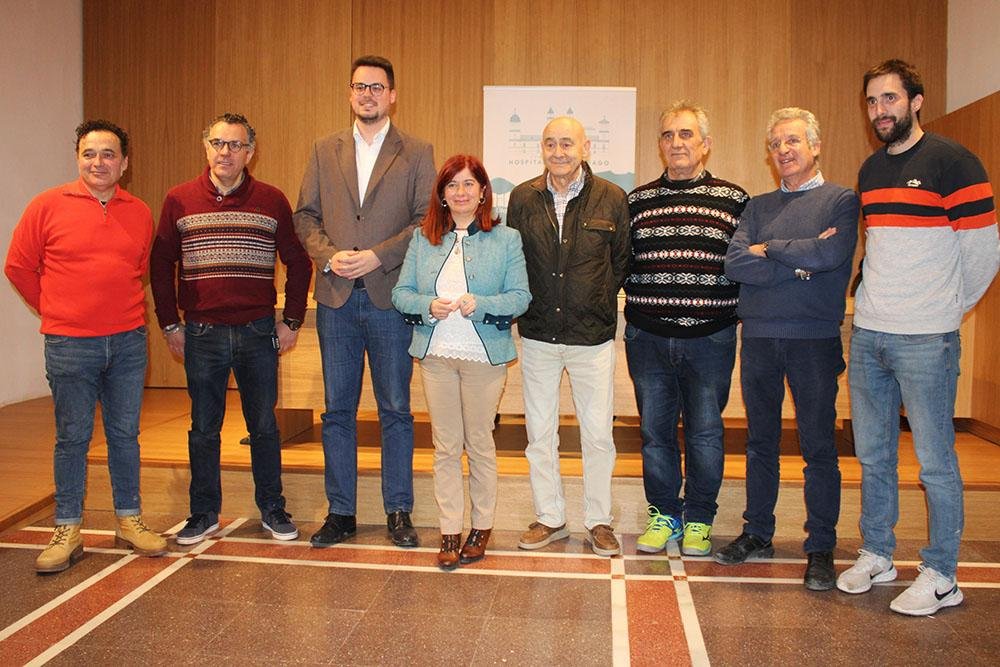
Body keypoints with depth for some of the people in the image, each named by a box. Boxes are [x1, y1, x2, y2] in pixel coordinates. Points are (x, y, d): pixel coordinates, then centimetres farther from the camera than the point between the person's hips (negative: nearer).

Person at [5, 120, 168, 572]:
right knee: (72, 438, 4)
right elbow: (18, 266, 5)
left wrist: (125, 310, 11)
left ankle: (129, 519, 22)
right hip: (69, 344, -2)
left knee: (125, 433, 10)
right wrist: (56, 310, 7)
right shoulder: (48, 205, -1)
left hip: (128, 341, 3)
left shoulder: (140, 213, 6)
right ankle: (67, 530, 17)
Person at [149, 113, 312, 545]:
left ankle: (272, 509, 23)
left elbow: (298, 263, 7)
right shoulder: (179, 201, 3)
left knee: (264, 425, 9)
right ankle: (204, 513, 24)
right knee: (203, 428, 10)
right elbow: (161, 265, 9)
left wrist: (292, 321, 3)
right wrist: (170, 324, 4)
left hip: (258, 332, 0)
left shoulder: (272, 201, 2)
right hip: (201, 334, 1)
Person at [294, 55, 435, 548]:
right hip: (335, 298, 3)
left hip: (390, 297, -2)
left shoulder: (416, 154, 4)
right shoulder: (325, 151, 13)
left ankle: (398, 511, 17)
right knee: (338, 410, 8)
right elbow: (305, 215, 10)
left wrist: (378, 256, -14)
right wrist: (328, 254, -8)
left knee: (395, 410, 5)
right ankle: (340, 512, 19)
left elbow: (428, 221, -3)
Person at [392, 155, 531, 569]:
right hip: (436, 354, 2)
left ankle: (482, 527, 22)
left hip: (484, 356, -2)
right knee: (445, 446, 7)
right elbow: (400, 292, 5)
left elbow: (521, 297, -4)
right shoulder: (423, 238, 8)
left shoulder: (505, 239, 2)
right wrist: (428, 305, -15)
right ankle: (450, 531, 16)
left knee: (479, 443, 8)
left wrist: (480, 304, -20)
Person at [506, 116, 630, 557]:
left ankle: (599, 521, 22)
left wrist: (600, 301, 2)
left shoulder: (612, 198, -3)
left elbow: (622, 260, 7)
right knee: (539, 434, 9)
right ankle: (550, 517, 26)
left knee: (597, 434, 5)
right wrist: (524, 305, 3)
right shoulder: (522, 198, 2)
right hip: (538, 335, 2)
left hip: (592, 337, -1)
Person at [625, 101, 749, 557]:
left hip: (710, 337, -2)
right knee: (655, 429, 9)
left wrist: (728, 308, -4)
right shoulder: (637, 201, 9)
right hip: (647, 336, 2)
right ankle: (663, 514, 25)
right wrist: (640, 299, 3)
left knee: (706, 433, 6)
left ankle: (698, 520, 23)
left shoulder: (734, 200, 3)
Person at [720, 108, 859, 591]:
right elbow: (735, 264, -2)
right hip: (759, 335, 4)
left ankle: (821, 547, 14)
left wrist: (768, 249, -5)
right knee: (760, 442, 12)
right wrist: (799, 263, -10)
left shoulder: (841, 200, 3)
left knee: (818, 446, 3)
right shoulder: (758, 207, 13)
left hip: (814, 337, -4)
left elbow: (832, 253, -16)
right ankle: (757, 534, 24)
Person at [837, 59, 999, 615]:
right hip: (868, 334, 7)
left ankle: (941, 577, 13)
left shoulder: (952, 162, -7)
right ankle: (876, 554, 27)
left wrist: (948, 308, 4)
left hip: (925, 339, -6)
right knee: (873, 454, 13)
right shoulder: (870, 170, 14)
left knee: (934, 460, 1)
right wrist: (876, 302, 15)